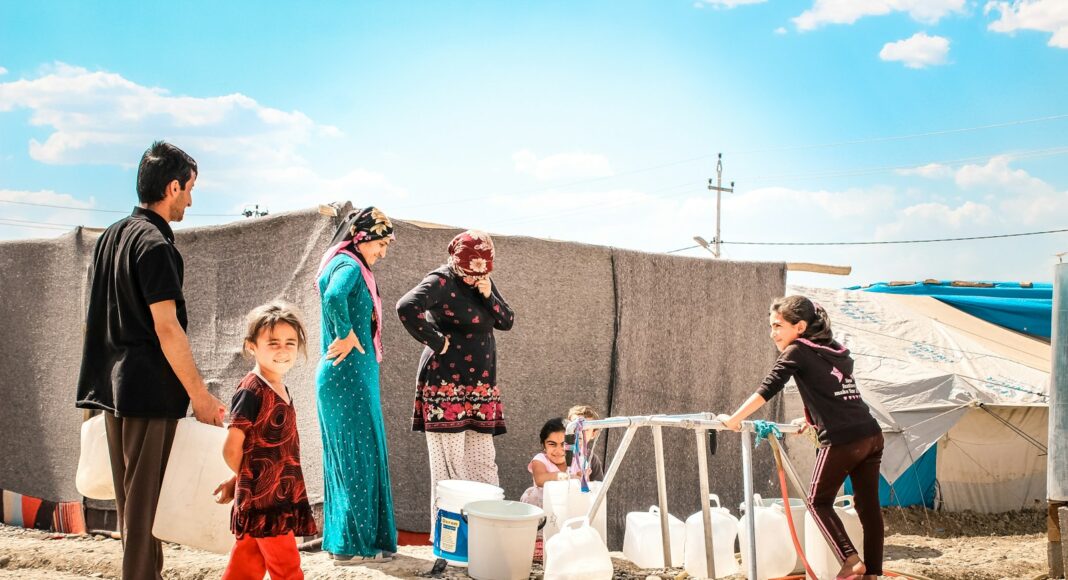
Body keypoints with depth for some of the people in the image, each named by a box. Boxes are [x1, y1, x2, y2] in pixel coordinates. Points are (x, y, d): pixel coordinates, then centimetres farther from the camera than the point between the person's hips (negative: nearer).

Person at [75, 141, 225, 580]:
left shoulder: (112, 235, 12)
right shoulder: (155, 245, -16)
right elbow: (167, 328, -20)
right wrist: (200, 396, -16)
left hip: (112, 385, 9)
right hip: (149, 390, -9)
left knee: (130, 495, 15)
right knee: (145, 498, -3)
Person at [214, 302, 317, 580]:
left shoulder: (281, 390, 12)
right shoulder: (251, 391, -15)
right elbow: (232, 449, -17)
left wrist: (237, 482, 12)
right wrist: (249, 481, -1)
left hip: (282, 498, 8)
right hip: (263, 500, -8)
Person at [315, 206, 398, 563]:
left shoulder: (348, 265, 17)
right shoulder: (349, 266, -15)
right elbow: (334, 297, -36)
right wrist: (346, 335, -23)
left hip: (349, 375, 10)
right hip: (349, 375, -10)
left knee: (345, 459, 14)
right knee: (360, 457, -5)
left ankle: (342, 540, 21)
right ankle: (354, 545, 1)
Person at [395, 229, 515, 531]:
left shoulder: (484, 283, 14)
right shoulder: (442, 281, -11)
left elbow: (507, 321, 11)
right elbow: (407, 307, -27)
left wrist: (488, 296, -7)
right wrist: (436, 341, -18)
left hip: (480, 388, 8)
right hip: (448, 387, -8)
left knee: (483, 463, 9)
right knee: (450, 464, -5)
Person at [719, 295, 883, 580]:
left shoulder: (797, 351, 0)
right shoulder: (836, 351, 20)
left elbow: (767, 389, -6)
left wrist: (733, 419, -3)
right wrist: (813, 418, 38)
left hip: (842, 441, -7)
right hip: (871, 435, 7)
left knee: (819, 501, 10)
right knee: (868, 505, 11)